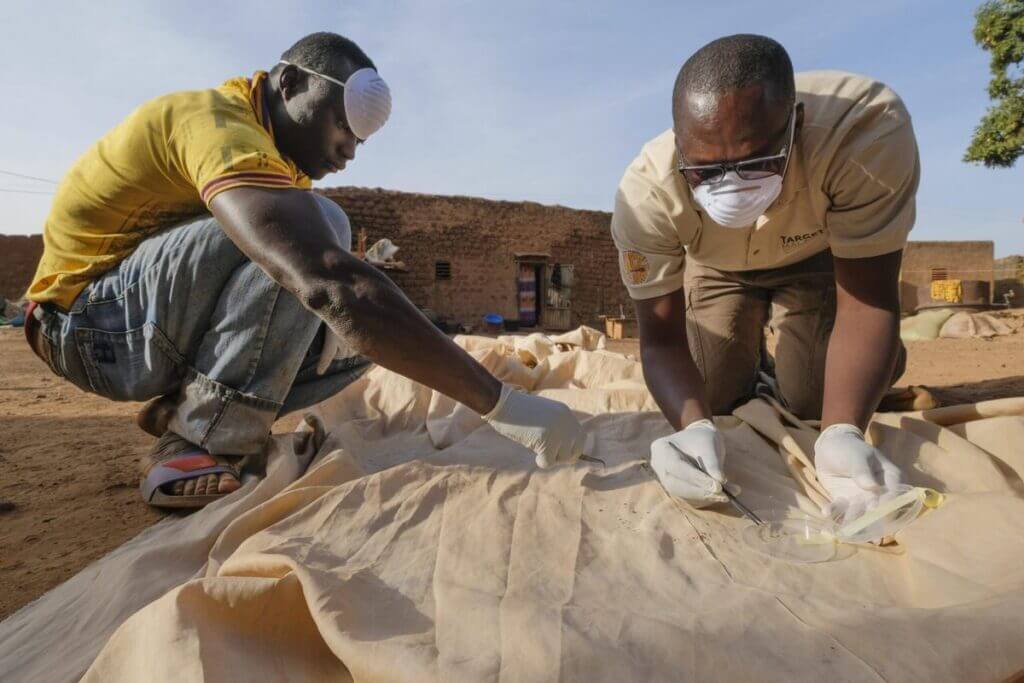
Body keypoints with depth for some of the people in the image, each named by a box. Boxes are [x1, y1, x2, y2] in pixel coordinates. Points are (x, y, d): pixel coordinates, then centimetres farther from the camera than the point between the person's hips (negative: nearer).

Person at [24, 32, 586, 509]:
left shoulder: (283, 154, 6)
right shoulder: (220, 124, -25)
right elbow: (330, 282, -41)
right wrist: (500, 404, -42)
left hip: (164, 332, 8)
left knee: (366, 332, -4)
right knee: (321, 227, -29)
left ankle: (184, 413, -1)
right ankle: (199, 448, -21)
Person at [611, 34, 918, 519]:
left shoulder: (867, 128, -39)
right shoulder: (645, 192, -37)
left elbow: (867, 303, -32)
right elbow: (662, 338, -29)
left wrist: (842, 433, -46)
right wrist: (694, 425, -49)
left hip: (817, 257, 0)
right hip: (716, 267, 1)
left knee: (811, 403, -9)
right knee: (713, 399, -4)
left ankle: (779, 368, 26)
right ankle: (750, 368, 30)